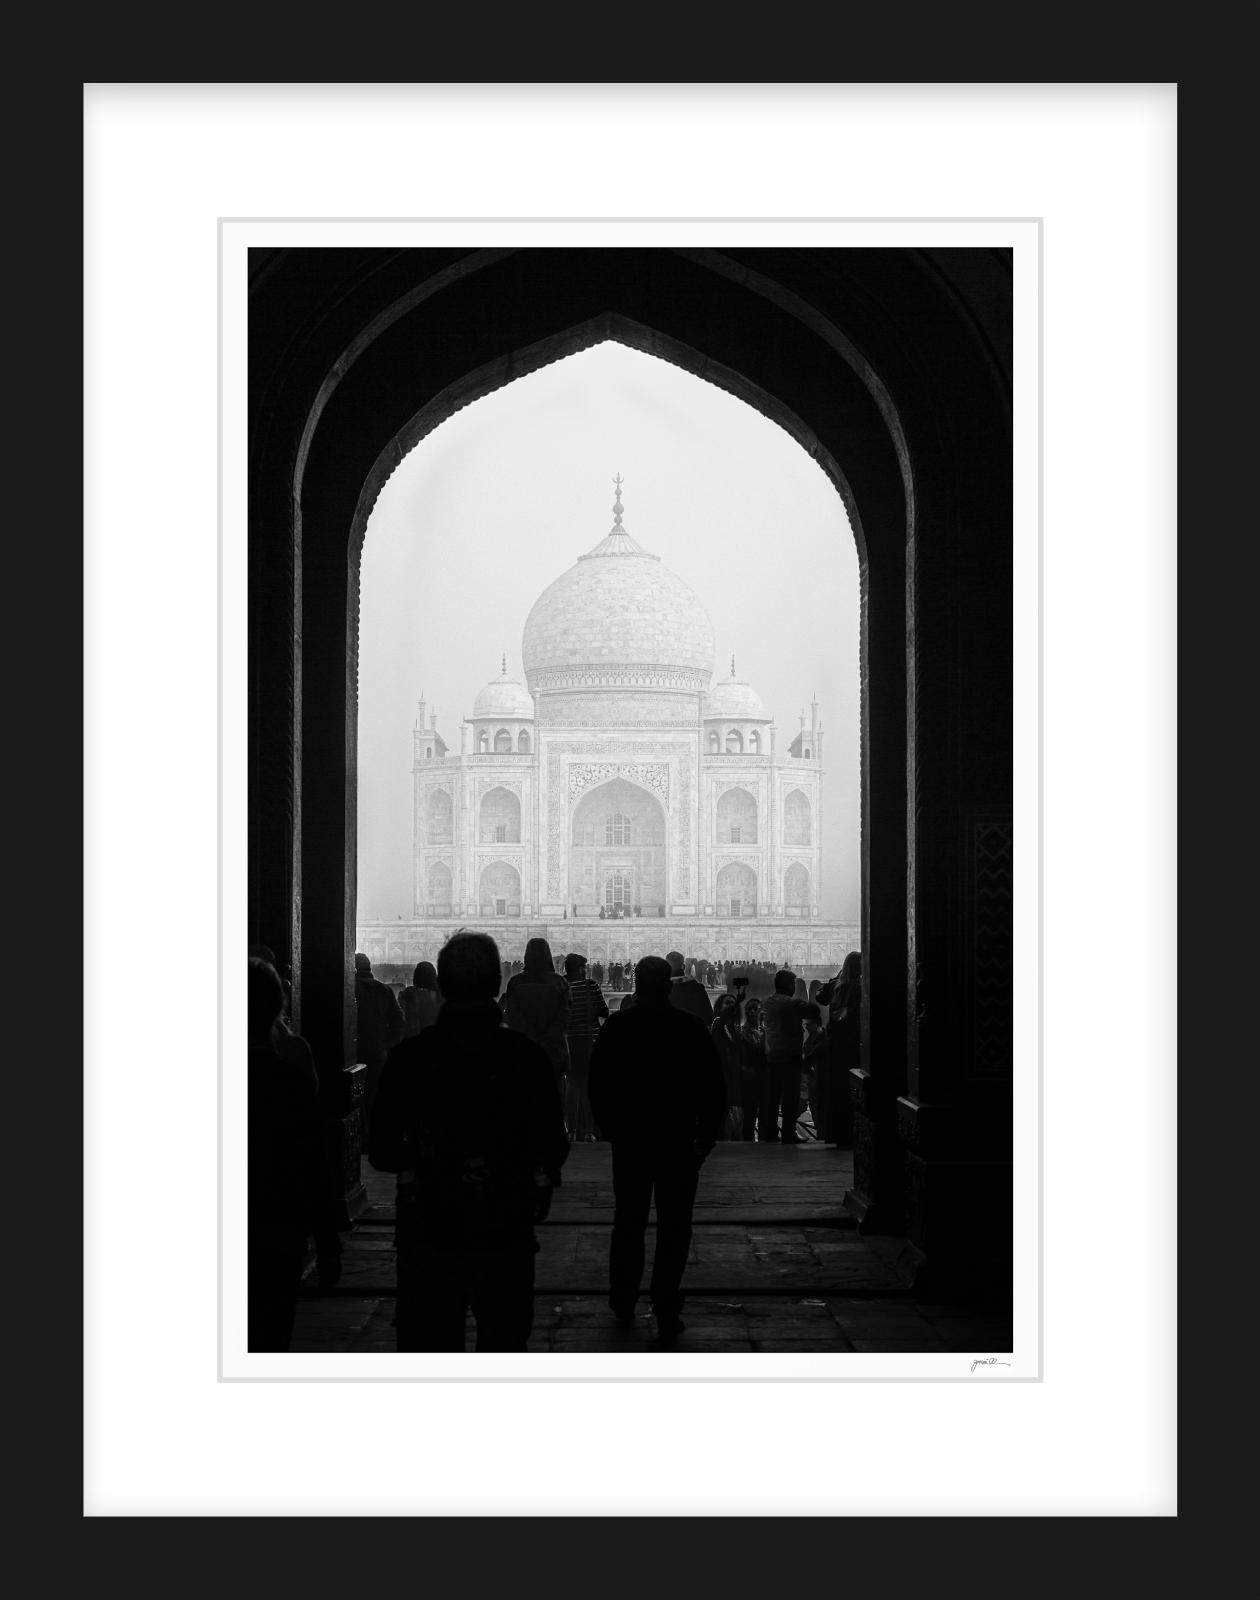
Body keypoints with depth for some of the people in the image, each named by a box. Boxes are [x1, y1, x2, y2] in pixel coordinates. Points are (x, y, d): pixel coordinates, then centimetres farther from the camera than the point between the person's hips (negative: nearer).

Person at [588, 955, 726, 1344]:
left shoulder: (616, 1027, -3)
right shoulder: (692, 1028, -5)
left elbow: (598, 1087, 1)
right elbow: (714, 1089, -2)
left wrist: (611, 1130, 12)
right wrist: (706, 1136, 6)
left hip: (629, 1141, 1)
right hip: (679, 1141, -1)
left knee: (628, 1223, 15)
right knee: (674, 1228, 3)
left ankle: (623, 1304, 21)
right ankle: (666, 1314, 0)